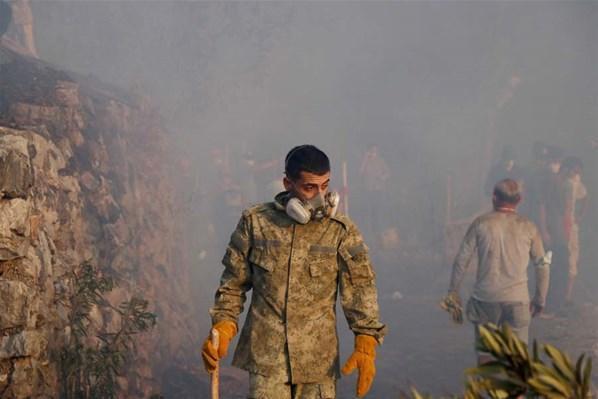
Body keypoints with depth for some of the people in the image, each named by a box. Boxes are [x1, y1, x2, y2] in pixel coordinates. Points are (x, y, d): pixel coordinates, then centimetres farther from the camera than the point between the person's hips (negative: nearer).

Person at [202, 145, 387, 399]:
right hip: (266, 354, 0)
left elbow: (360, 289, 0)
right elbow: (233, 283, 10)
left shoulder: (342, 231, 1)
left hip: (318, 359, 0)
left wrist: (366, 345, -11)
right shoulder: (256, 221, 3)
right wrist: (222, 327, -3)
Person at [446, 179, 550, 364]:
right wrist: (540, 300, 17)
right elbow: (542, 266, 7)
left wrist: (453, 290, 10)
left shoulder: (481, 223, 0)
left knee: (484, 353, 13)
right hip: (517, 300, 0)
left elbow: (461, 260, 0)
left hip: (485, 298, 0)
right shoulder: (528, 227, 3)